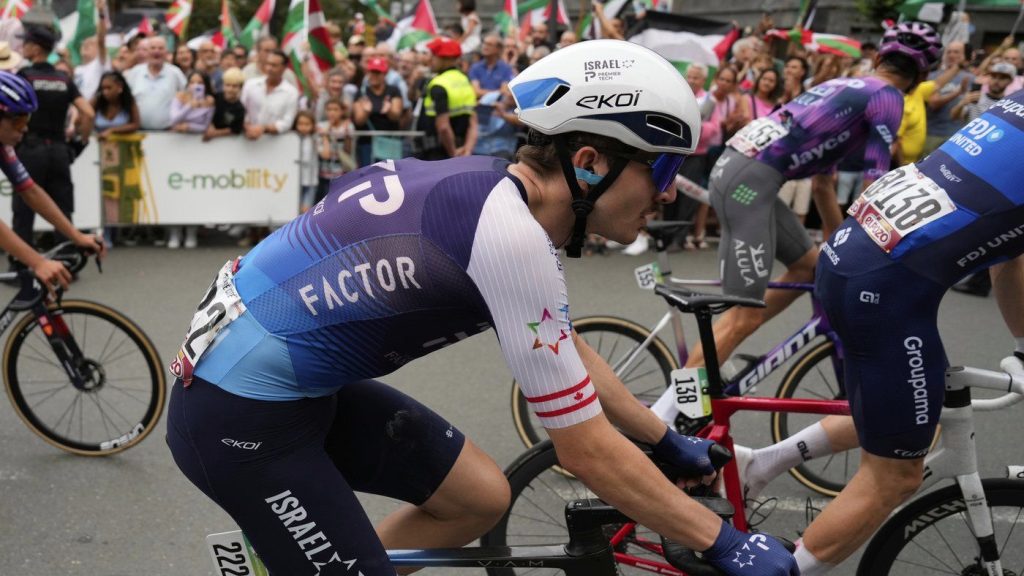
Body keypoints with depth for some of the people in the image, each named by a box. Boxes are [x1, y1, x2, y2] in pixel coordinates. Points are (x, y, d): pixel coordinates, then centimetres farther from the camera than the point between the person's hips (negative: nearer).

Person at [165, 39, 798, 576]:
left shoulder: (493, 193, 3)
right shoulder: (510, 235, -25)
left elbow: (572, 354, 19)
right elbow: (587, 449, -19)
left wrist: (669, 442, 24)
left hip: (302, 383, 9)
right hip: (240, 412, -9)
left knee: (481, 497, 11)